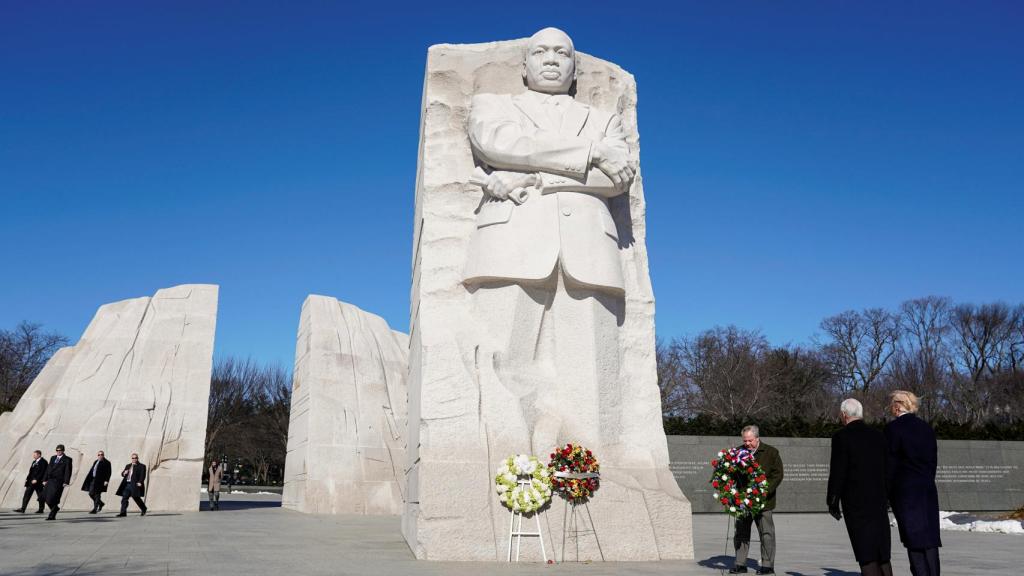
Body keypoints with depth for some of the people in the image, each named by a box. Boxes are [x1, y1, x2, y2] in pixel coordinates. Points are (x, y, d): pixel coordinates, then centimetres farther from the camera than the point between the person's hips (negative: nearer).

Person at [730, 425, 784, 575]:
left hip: (763, 501, -3)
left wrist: (766, 491, -16)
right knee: (741, 533, 7)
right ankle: (740, 564, 15)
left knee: (766, 533, 3)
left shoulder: (771, 452, -1)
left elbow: (777, 475, -4)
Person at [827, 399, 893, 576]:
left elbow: (837, 473, -13)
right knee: (882, 553, 13)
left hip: (856, 502, -6)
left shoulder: (841, 437, -11)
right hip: (879, 501, 6)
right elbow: (887, 469, 12)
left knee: (866, 555, -2)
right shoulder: (878, 436, 8)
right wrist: (886, 498, 19)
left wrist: (832, 502, -4)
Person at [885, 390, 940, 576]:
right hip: (928, 491, 6)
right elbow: (933, 461, 11)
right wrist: (926, 483, 18)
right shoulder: (927, 428, 9)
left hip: (904, 491, -6)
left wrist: (885, 493, -3)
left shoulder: (893, 428, -10)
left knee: (914, 540, -3)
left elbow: (890, 464, -10)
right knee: (929, 539, 9)